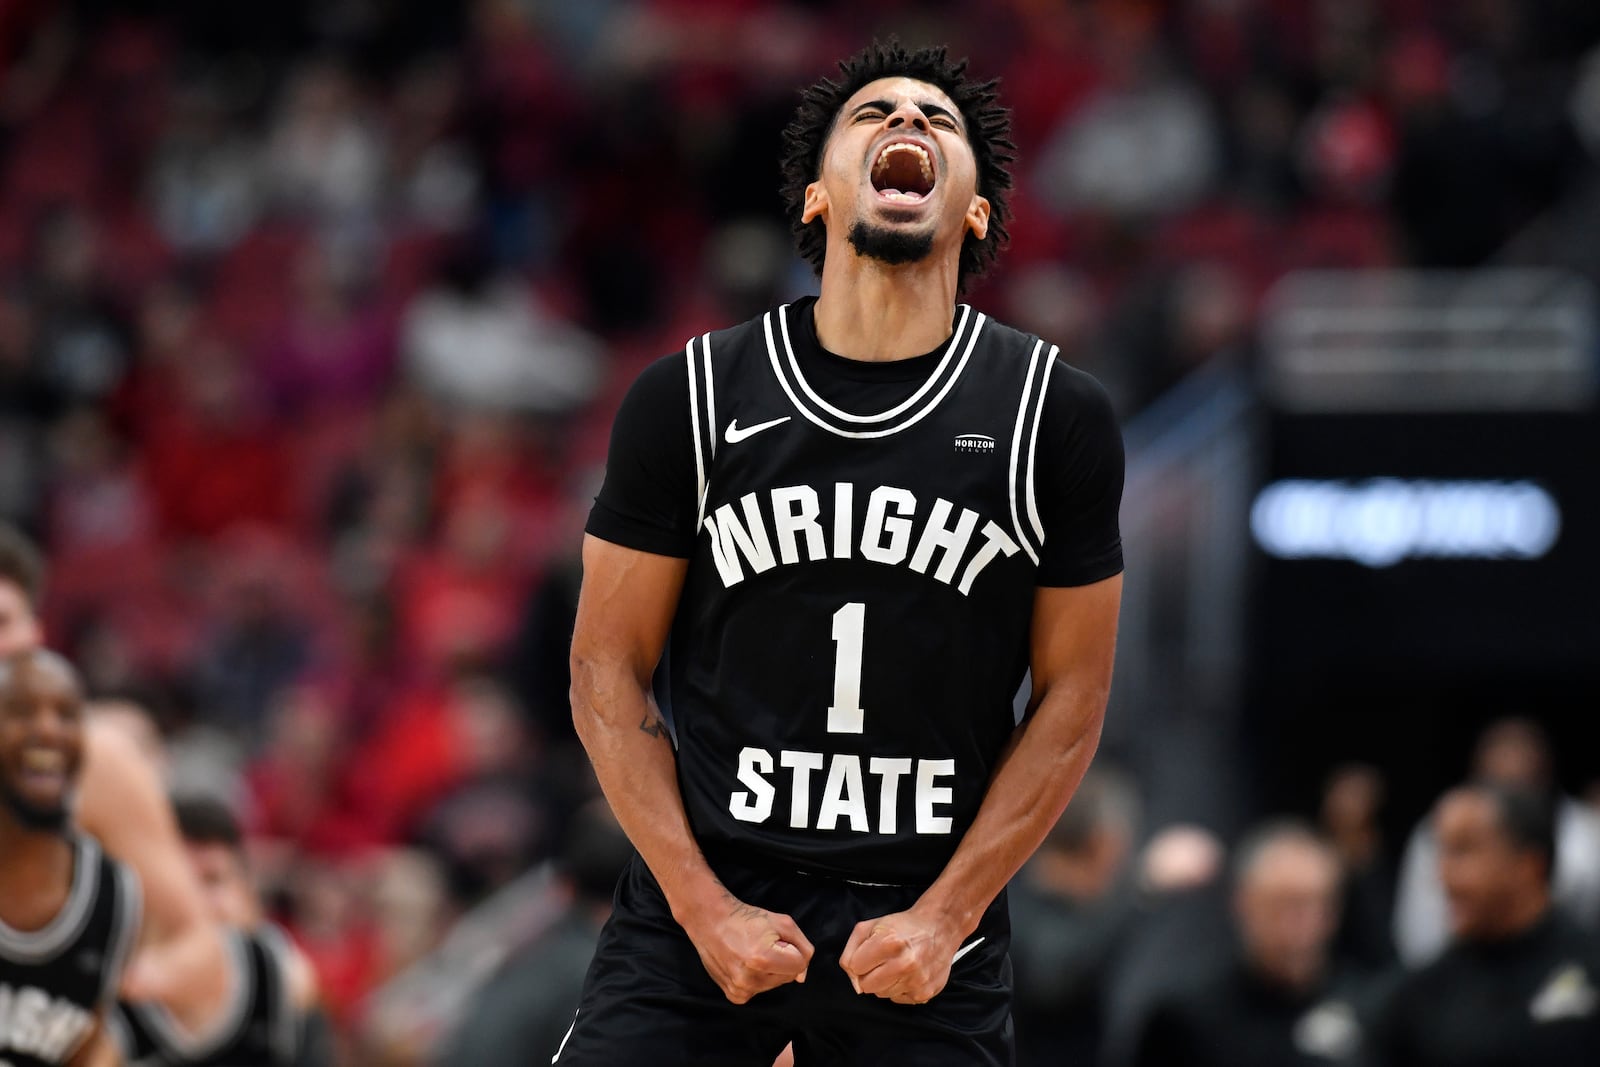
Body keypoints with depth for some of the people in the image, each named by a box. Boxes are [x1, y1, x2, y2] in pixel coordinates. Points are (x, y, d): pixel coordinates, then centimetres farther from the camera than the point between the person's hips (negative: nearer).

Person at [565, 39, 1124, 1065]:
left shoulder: (1058, 417, 0)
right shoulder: (689, 397, 0)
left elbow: (1072, 696, 3)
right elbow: (609, 670, 3)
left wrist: (946, 915, -5)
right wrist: (705, 908, -6)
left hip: (925, 920, 0)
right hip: (701, 899, 0)